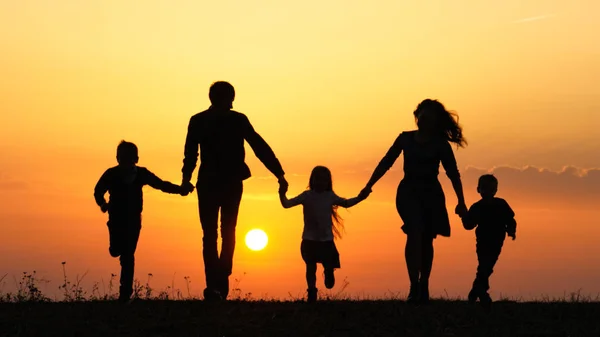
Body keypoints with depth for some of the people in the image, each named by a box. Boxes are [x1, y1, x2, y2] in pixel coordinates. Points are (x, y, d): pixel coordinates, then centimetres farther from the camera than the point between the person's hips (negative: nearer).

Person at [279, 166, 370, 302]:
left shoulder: (330, 196, 4)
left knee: (329, 267, -1)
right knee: (311, 267, -4)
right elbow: (287, 204, -11)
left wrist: (359, 198, 7)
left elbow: (346, 203, 22)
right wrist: (282, 194, -31)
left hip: (327, 240, 2)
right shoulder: (307, 195, -5)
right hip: (310, 240, -2)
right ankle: (312, 293, 5)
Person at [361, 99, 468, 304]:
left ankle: (423, 287, 15)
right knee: (415, 232, -21)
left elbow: (453, 174, 1)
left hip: (431, 194, 0)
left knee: (426, 240, 3)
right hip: (408, 191, 0)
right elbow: (386, 163, 12)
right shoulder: (405, 139, 7)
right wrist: (369, 186, 6)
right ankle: (414, 286, -26)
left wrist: (461, 202, -4)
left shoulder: (440, 145, 2)